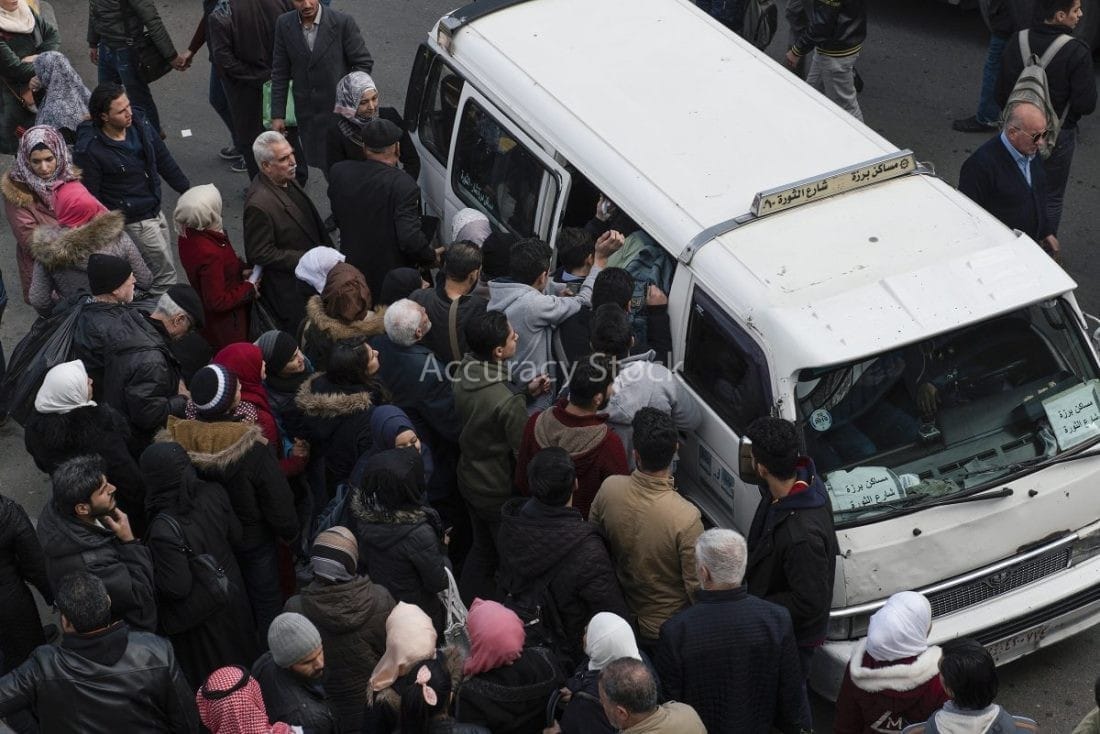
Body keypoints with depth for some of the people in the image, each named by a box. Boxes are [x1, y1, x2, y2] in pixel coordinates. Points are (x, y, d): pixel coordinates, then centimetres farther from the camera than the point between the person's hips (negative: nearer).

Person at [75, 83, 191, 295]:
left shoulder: (139, 122, -6)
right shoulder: (89, 150, -25)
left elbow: (164, 160, 8)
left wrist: (187, 190, 14)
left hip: (155, 211, 7)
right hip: (133, 221, -7)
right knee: (166, 273, -1)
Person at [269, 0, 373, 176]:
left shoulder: (343, 22, -15)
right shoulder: (284, 24, -5)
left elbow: (364, 63, -7)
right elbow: (280, 72, 1)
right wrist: (277, 115, 1)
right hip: (306, 113, 3)